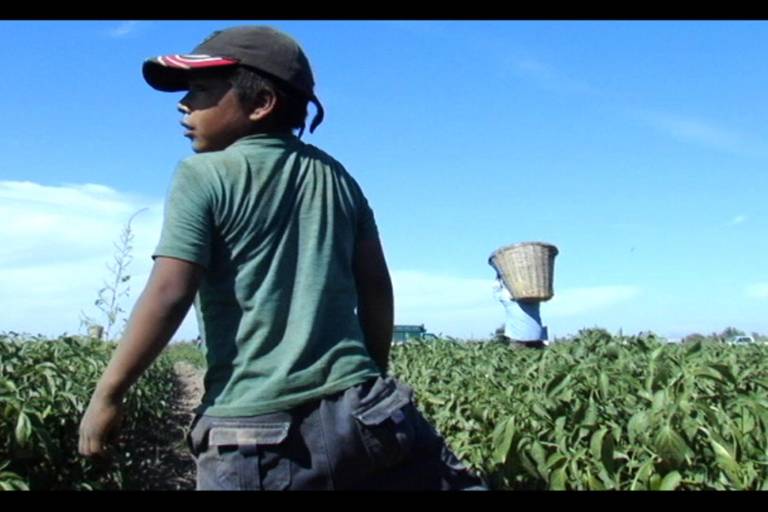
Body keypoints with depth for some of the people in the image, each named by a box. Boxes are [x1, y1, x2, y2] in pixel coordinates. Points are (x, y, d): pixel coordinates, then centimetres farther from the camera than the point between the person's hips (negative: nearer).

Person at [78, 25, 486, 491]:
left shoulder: (204, 175, -3)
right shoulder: (335, 174, 12)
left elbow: (169, 296, -11)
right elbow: (377, 290, 13)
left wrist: (107, 396, -1)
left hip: (252, 433, -4)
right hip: (354, 411, 4)